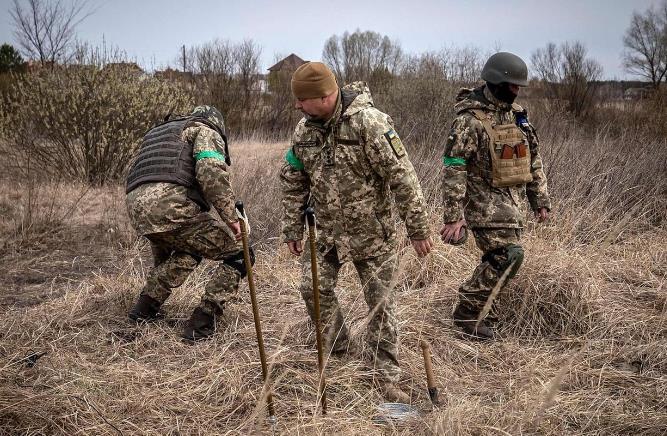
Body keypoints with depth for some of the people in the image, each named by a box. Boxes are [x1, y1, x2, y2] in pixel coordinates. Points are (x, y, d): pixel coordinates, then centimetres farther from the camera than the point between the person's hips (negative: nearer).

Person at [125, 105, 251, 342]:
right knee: (238, 253, 5)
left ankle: (145, 308, 30)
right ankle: (201, 323, -1)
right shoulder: (205, 131, 13)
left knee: (187, 253, 35)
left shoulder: (157, 131, 37)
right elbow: (211, 172, -9)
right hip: (170, 205, -8)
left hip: (135, 207, 8)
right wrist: (230, 217, -6)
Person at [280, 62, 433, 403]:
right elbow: (292, 183, 8)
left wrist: (418, 228, -17)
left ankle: (388, 378, 13)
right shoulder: (304, 129, -2)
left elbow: (402, 177, -19)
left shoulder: (369, 122, -22)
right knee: (315, 288, 2)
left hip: (371, 231, -5)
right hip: (326, 230, 5)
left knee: (381, 303, 1)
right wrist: (292, 228, 9)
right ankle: (334, 352, 28)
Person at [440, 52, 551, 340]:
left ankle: (476, 304, 26)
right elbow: (453, 168, -18)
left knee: (498, 259, 9)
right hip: (485, 200, -8)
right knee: (508, 256, -16)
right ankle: (467, 311, -2)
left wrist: (541, 201, 16)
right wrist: (453, 216, -22)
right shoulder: (471, 118, -14)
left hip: (514, 199, 8)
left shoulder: (517, 113, 11)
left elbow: (534, 161, 18)